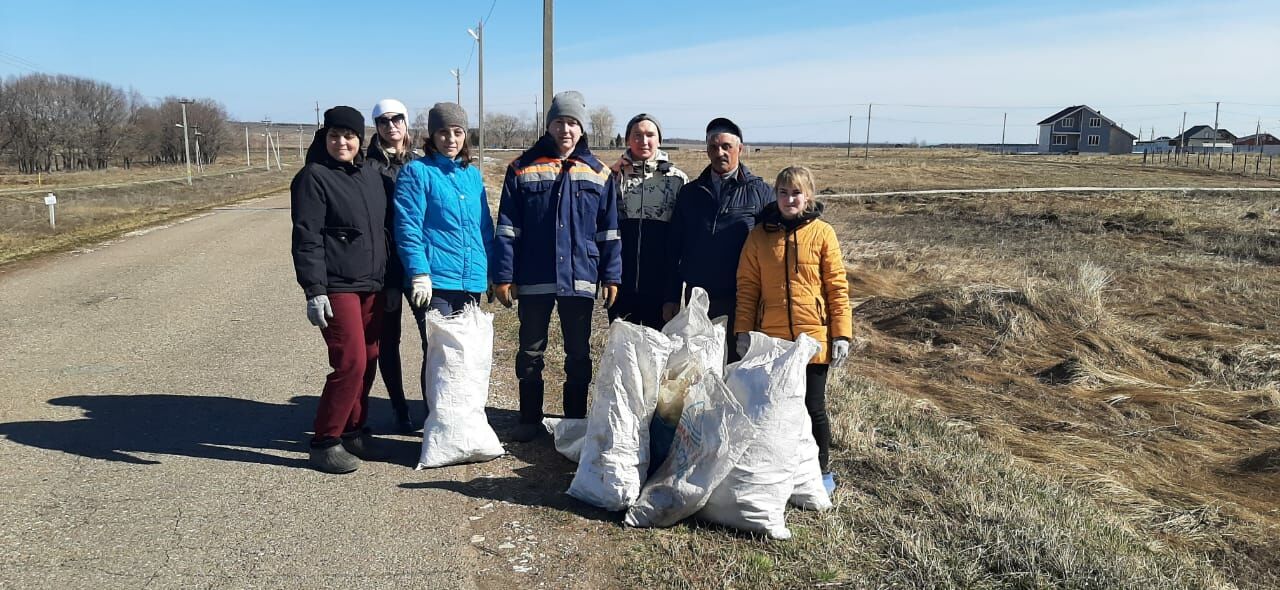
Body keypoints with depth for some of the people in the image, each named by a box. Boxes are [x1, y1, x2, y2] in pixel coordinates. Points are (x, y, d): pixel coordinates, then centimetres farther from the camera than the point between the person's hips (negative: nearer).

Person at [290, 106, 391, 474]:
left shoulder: (371, 175, 14)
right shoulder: (313, 177, -6)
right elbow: (307, 239, -12)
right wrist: (314, 291, -19)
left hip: (372, 287, 7)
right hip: (337, 288, -7)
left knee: (368, 361, 9)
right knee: (351, 364, -10)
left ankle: (353, 430, 24)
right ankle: (325, 441, 3)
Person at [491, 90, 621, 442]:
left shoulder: (598, 173, 5)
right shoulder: (523, 169, 1)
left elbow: (608, 231, 6)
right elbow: (507, 228, -1)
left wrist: (611, 275, 1)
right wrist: (502, 275, -5)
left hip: (580, 278, 1)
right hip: (533, 280, -1)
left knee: (579, 354, 11)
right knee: (530, 352, 10)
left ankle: (576, 419, 26)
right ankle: (529, 419, 25)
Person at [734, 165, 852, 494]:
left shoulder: (822, 233, -2)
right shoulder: (759, 235, 3)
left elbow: (837, 287, -2)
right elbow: (747, 287, 4)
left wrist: (841, 334, -6)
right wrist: (744, 331, -1)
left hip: (813, 337, -2)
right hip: (770, 339, 2)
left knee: (813, 408, 7)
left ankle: (821, 472, 26)